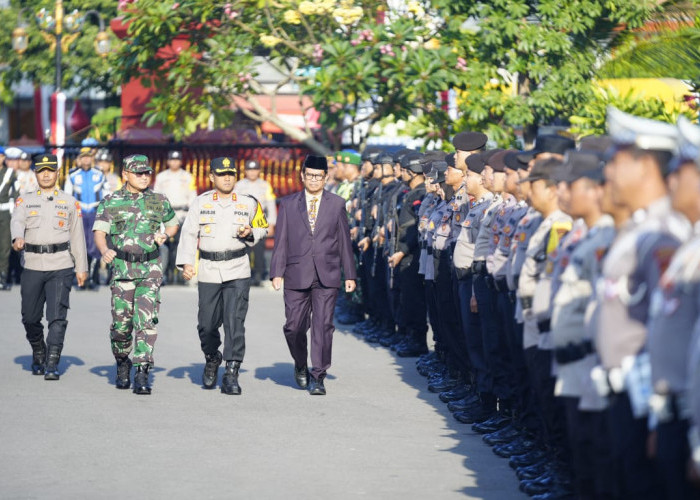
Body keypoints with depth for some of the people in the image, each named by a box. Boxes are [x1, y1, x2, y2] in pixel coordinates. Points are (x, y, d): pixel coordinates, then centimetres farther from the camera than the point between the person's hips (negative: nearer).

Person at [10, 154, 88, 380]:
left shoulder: (70, 202, 10)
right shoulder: (25, 201, 10)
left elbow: (77, 236, 10)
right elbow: (17, 221, -8)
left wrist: (82, 268, 7)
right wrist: (18, 238, -31)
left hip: (60, 267, -2)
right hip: (33, 266, 2)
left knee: (57, 316, -12)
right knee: (30, 317, 7)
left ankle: (52, 365, -14)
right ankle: (38, 353, 31)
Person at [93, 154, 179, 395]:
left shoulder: (159, 201, 8)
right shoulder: (110, 203, 1)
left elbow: (173, 223, 24)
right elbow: (99, 232, -9)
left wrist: (165, 235, 1)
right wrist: (105, 250, -30)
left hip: (151, 269, 0)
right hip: (122, 268, 0)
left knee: (146, 321, -12)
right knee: (121, 323, 4)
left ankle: (142, 375, -13)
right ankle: (122, 364, 30)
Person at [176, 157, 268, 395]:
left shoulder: (249, 203, 6)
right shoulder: (201, 203, 5)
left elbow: (262, 228, 18)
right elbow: (189, 234, 3)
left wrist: (250, 234, -5)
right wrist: (186, 262, -9)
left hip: (237, 271, -1)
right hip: (208, 272, 1)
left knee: (235, 322, -12)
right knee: (207, 324, 6)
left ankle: (231, 374, -10)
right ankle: (212, 359, 36)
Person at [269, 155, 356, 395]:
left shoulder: (337, 204, 9)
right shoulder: (288, 204, 9)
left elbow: (344, 240, 9)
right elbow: (281, 240, 8)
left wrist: (350, 274, 6)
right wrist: (277, 272, -1)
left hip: (326, 277, -1)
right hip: (297, 276, 1)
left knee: (323, 325, -6)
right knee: (294, 326, 1)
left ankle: (318, 377, -1)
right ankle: (300, 365, 27)